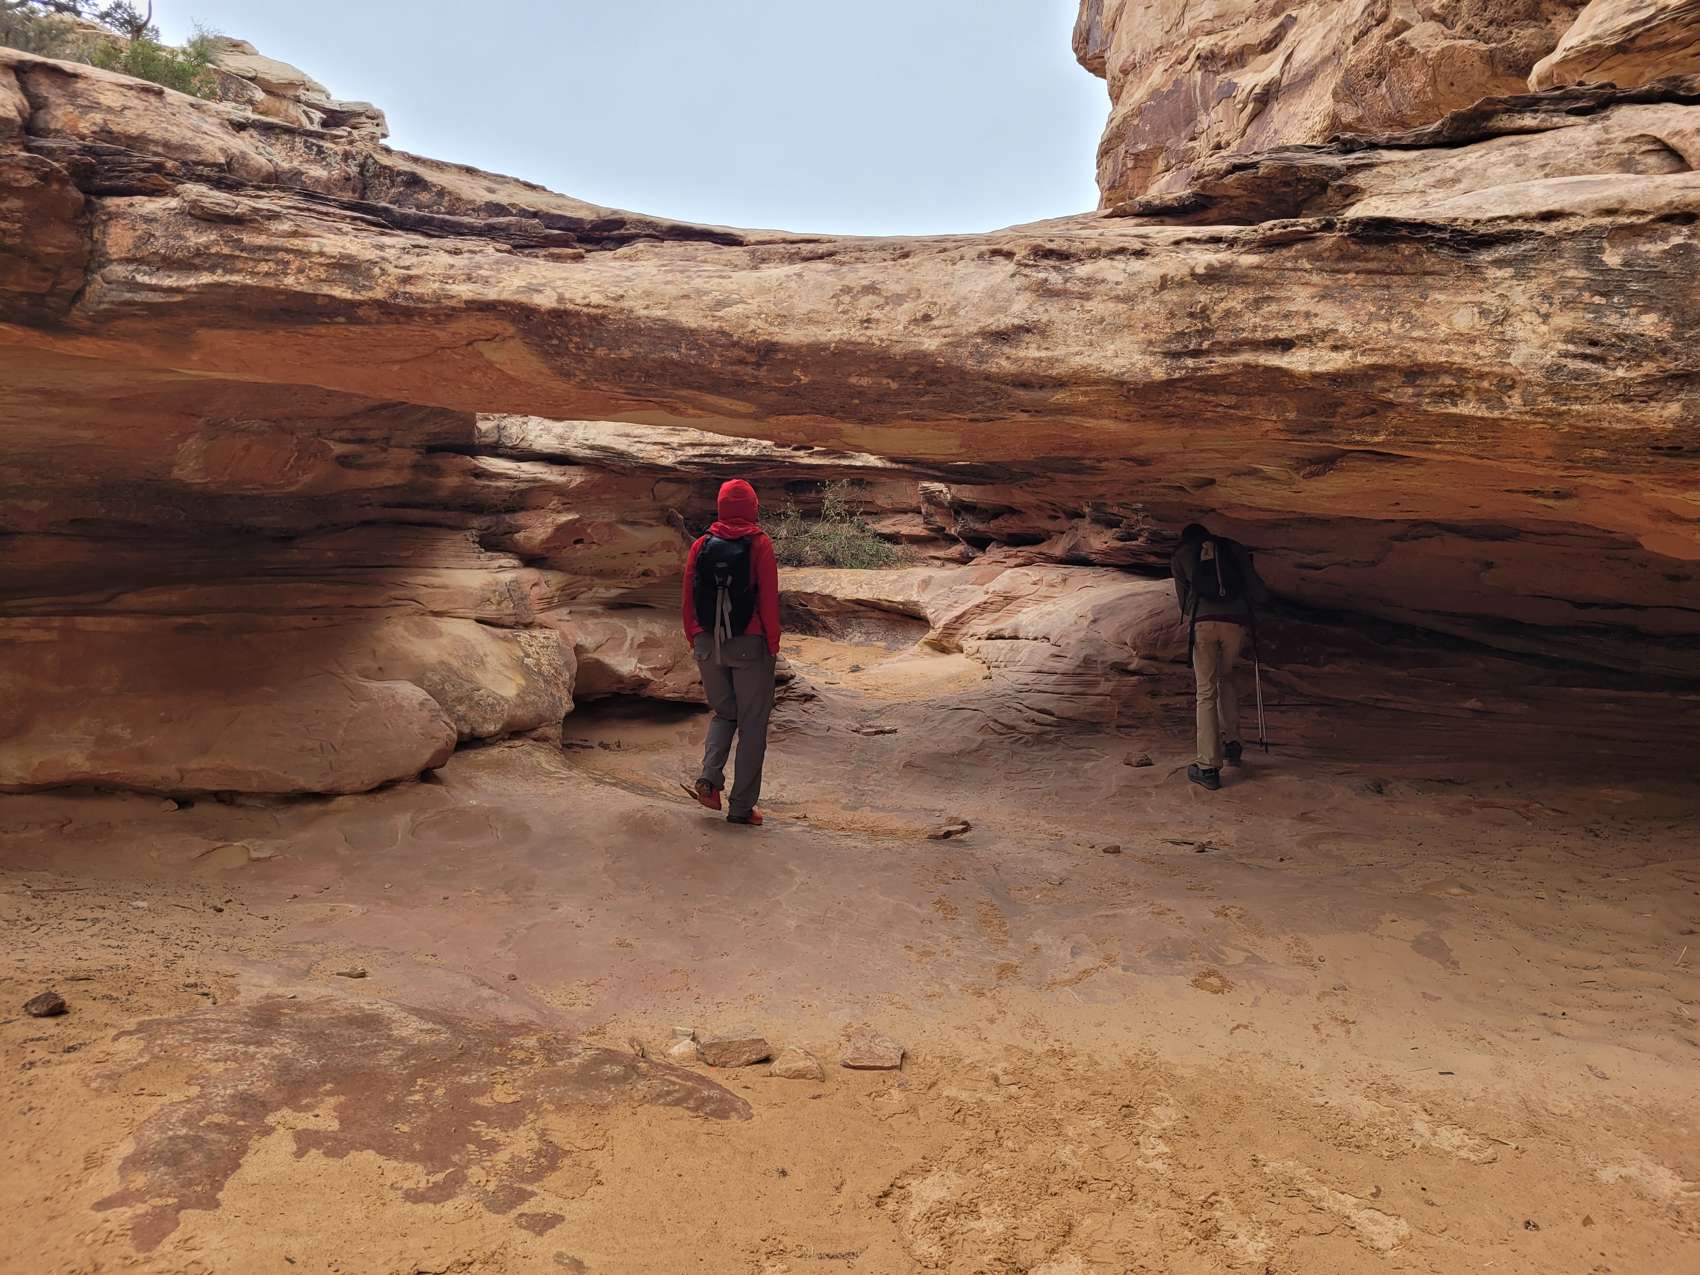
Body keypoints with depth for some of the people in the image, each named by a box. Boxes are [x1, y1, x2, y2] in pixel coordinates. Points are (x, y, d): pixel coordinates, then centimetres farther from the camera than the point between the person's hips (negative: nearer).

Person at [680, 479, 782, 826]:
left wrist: (694, 641, 14)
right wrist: (773, 645, -1)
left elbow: (688, 599, 5)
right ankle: (741, 807, 7)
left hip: (708, 644, 4)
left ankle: (709, 779, 0)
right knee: (752, 725, 6)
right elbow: (768, 598, -9)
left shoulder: (701, 546, 3)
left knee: (723, 713, 21)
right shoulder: (759, 544, -7)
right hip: (749, 644, -4)